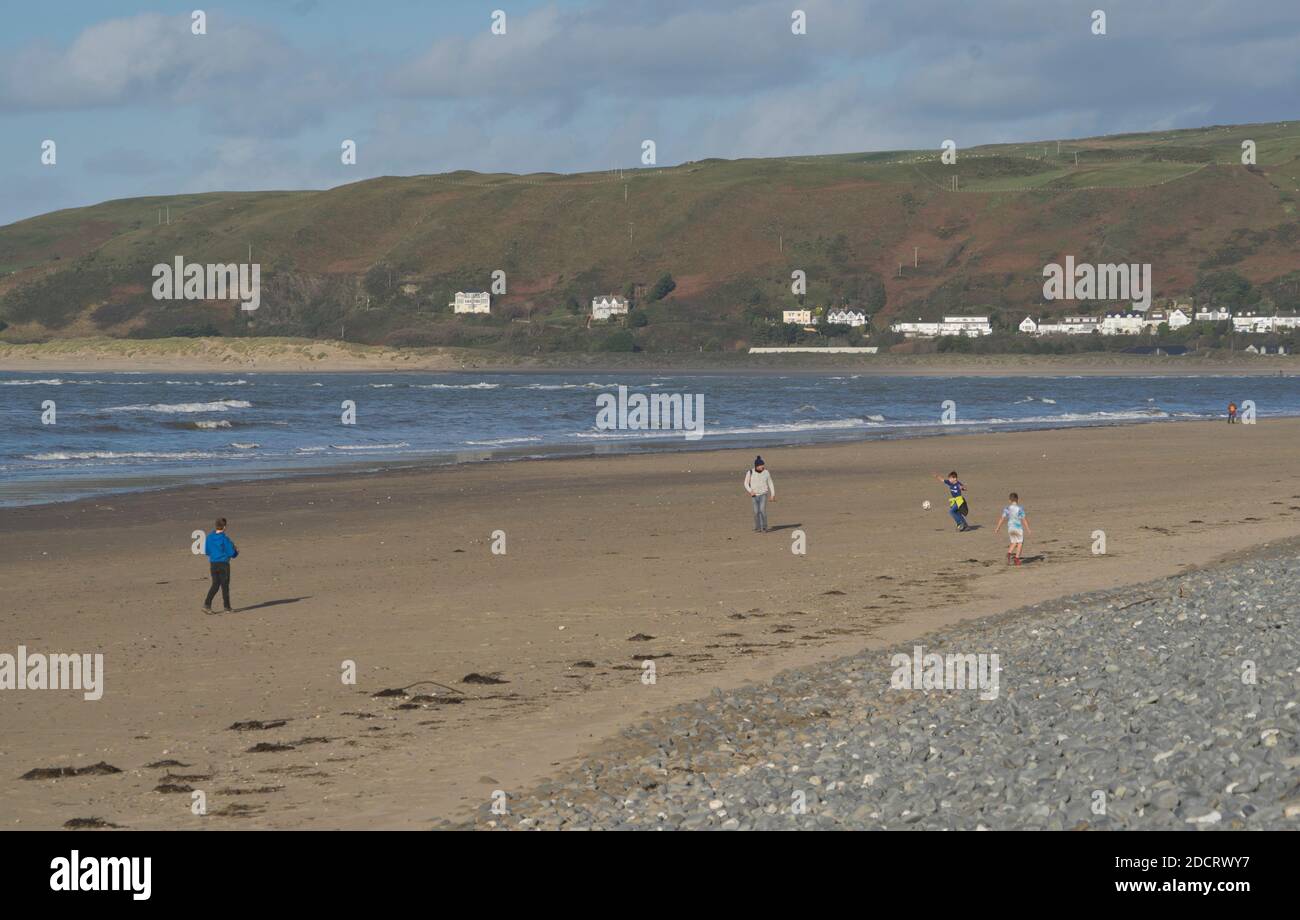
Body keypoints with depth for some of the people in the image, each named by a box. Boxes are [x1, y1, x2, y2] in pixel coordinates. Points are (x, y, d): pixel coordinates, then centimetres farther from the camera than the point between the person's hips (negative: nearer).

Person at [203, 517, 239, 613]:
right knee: (225, 586, 5)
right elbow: (231, 553, -11)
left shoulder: (210, 537, 1)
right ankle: (227, 608, 13)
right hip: (223, 564, -5)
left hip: (213, 564, 5)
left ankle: (207, 605, -3)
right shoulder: (225, 539, -15)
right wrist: (236, 552, 11)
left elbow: (207, 551, 10)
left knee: (215, 585, 11)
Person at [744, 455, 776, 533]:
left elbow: (770, 483, 5)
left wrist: (773, 494, 1)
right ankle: (757, 528, 11)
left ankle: (764, 528, -8)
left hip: (763, 495, -1)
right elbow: (746, 483, 3)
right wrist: (750, 491, -13)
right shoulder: (750, 473, -5)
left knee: (762, 510, -15)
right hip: (755, 495, 1)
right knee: (756, 512, -1)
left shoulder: (766, 473, -3)